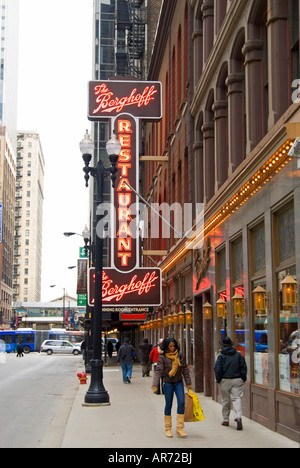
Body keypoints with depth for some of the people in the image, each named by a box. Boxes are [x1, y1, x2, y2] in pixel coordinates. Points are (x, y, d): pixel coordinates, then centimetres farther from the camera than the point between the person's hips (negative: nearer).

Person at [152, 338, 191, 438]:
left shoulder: (179, 355, 2)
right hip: (168, 383, -3)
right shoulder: (162, 357, -9)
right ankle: (168, 429, 16)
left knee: (181, 402, -9)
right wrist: (155, 385, -21)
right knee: (168, 404, 4)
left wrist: (188, 383, 10)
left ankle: (179, 428, -4)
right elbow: (158, 371, -13)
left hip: (179, 382, 3)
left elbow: (185, 369, 9)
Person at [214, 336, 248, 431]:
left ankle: (226, 420, 18)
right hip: (237, 380, 1)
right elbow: (244, 368, 4)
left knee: (225, 400, 11)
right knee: (237, 399, -2)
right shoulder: (238, 355, 4)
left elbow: (217, 369, -7)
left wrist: (218, 380, 4)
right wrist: (243, 379, 10)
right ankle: (238, 417, -22)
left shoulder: (221, 356, -4)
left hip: (225, 381, -1)